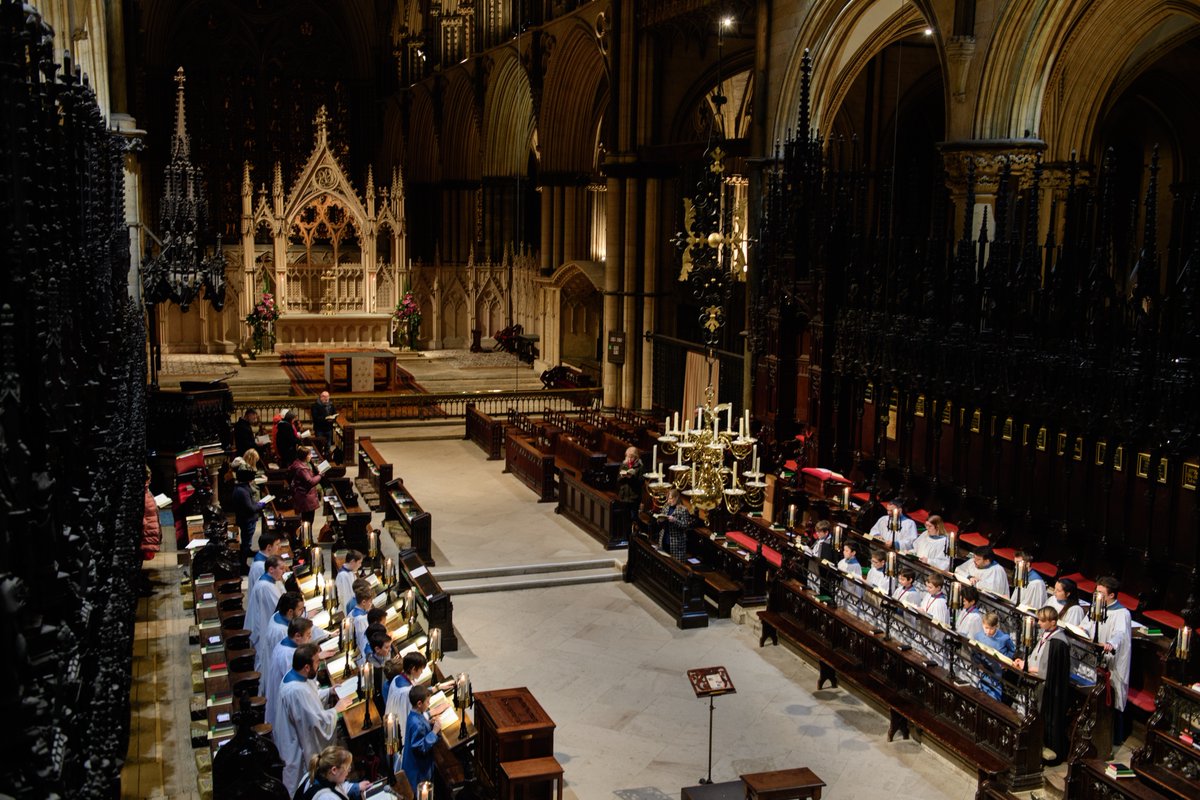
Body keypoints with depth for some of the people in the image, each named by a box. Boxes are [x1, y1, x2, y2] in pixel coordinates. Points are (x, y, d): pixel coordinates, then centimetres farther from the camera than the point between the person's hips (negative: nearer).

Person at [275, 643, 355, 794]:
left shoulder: (295, 675, -6)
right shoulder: (297, 691, -36)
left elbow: (309, 697, 14)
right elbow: (317, 721, -30)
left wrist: (329, 692, 3)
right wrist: (336, 709, -16)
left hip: (296, 735, 10)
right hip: (299, 746, -10)